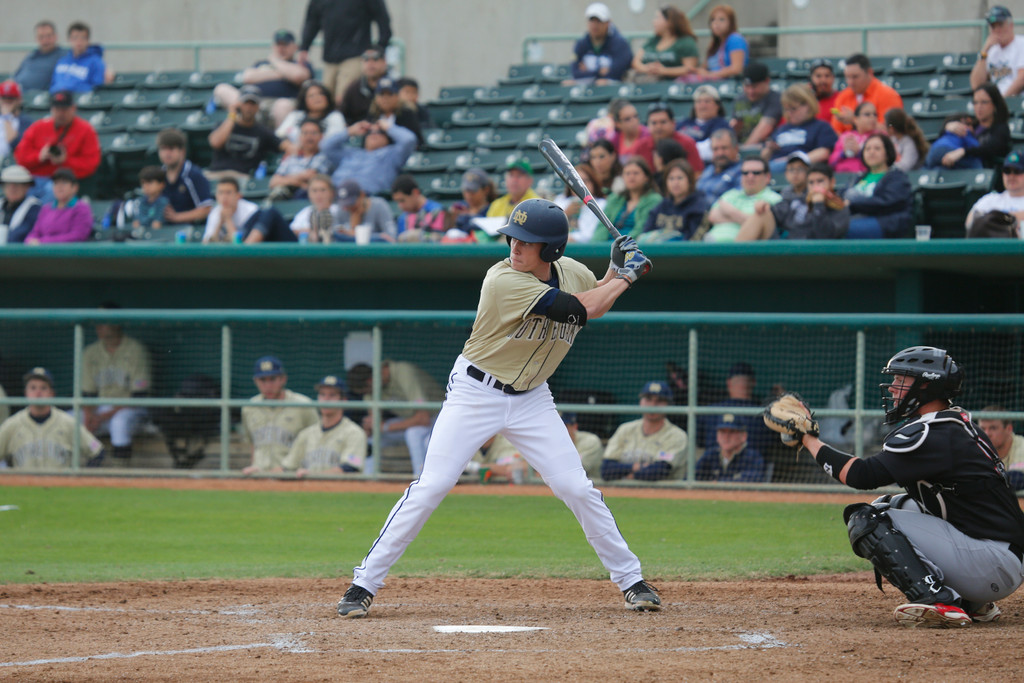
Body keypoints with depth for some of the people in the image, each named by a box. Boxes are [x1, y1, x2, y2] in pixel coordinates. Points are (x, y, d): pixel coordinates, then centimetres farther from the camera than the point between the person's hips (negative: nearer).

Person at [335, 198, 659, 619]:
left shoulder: (570, 272, -3)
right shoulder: (504, 280, -24)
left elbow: (597, 301, 20)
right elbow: (579, 310, -28)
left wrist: (616, 269, 0)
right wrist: (625, 276, -15)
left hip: (531, 400, 5)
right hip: (475, 393, -5)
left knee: (578, 489, -2)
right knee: (431, 486, -12)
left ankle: (630, 580, 12)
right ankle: (364, 584, -6)